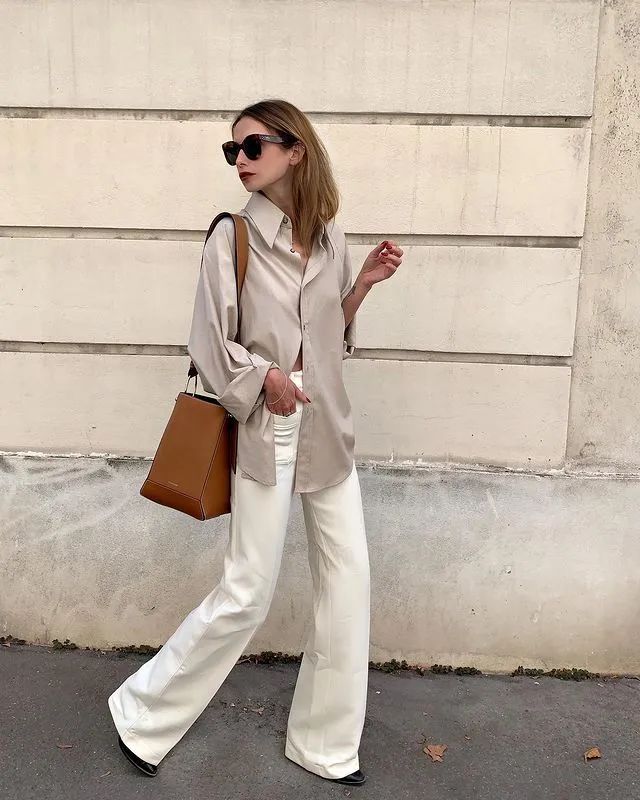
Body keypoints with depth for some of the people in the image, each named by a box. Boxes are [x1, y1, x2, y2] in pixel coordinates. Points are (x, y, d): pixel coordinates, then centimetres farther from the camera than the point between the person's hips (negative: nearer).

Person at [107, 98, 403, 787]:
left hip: (328, 427, 5)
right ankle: (143, 712, 25)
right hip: (267, 429, -5)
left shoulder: (329, 238, 6)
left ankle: (327, 744, 28)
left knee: (348, 584, 8)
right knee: (247, 594, 1)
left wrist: (363, 284, 1)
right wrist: (266, 377, -16)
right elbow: (209, 345, -5)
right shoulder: (232, 237, -6)